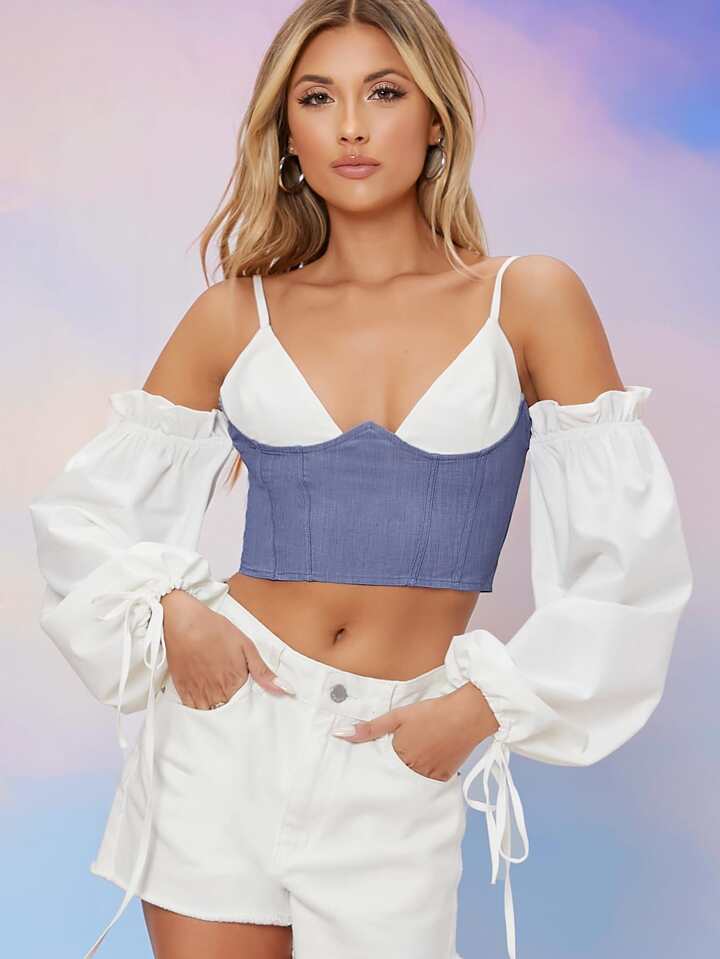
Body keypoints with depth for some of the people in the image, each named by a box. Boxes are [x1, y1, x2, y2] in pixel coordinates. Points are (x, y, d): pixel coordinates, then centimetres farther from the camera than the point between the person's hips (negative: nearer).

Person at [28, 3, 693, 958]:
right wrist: (168, 612, -8)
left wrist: (484, 706, -7)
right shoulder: (235, 315, 2)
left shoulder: (528, 299, -2)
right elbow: (83, 506, 10)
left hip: (398, 762, -1)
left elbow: (631, 547, -2)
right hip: (230, 719, 1)